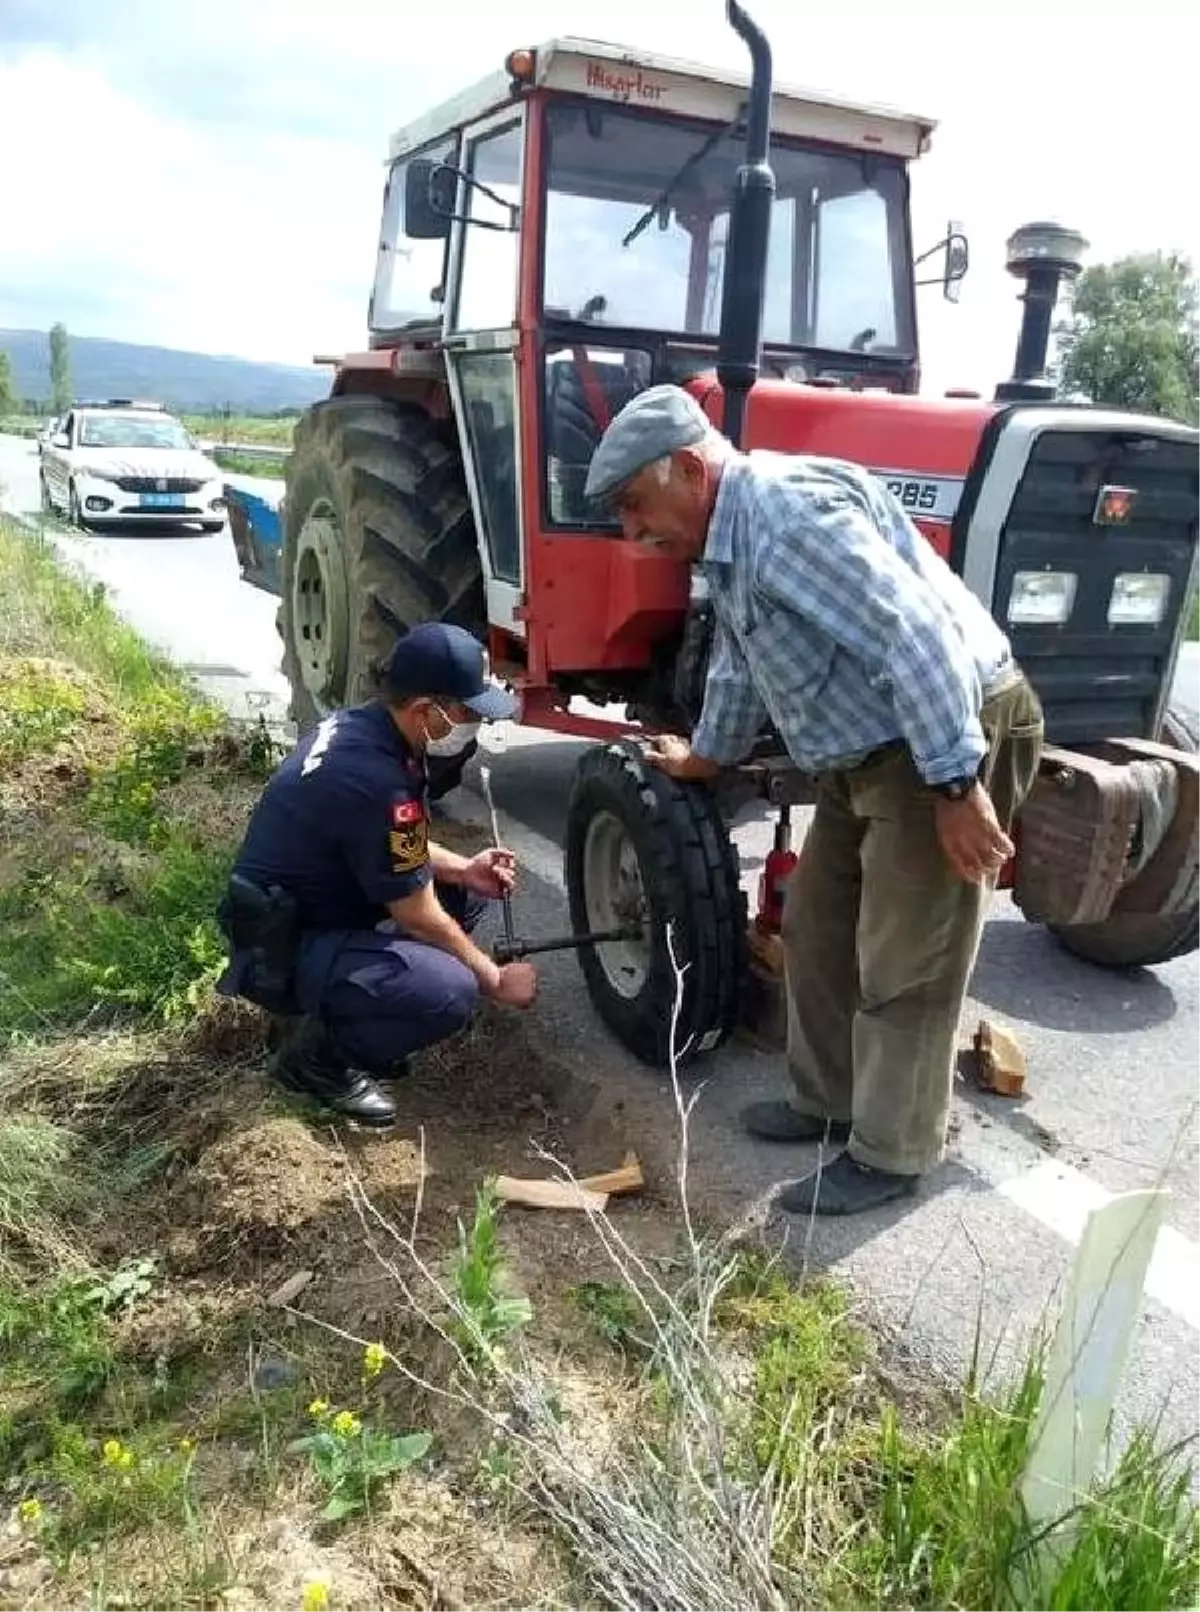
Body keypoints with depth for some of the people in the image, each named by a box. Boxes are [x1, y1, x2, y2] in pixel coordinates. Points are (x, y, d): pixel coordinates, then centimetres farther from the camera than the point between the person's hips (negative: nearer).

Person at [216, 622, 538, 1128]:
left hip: (310, 904, 10)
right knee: (451, 990, -28)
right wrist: (496, 980, -6)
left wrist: (464, 868, -1)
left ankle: (346, 1013, 14)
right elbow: (419, 918, -20)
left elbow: (393, 845, 15)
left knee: (467, 891, 11)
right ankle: (319, 1055, -2)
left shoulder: (361, 724, -2)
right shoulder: (374, 779, -30)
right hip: (281, 949, -10)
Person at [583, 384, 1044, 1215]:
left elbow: (917, 638, -29)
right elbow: (742, 664, 27)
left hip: (951, 740, -10)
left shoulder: (789, 509, -23)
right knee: (817, 930, 17)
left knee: (903, 965, 0)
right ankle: (829, 1101, 33)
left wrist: (958, 786, -29)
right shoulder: (732, 537, 11)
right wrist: (704, 756, 40)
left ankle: (889, 1154, 17)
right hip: (871, 750, 10)